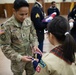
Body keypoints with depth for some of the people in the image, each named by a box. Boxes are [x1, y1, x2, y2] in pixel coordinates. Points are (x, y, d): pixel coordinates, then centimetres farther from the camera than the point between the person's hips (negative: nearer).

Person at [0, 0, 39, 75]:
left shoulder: (28, 21, -9)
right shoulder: (7, 26, -24)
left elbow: (33, 34, 7)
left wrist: (35, 44, -12)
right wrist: (19, 57, -24)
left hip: (29, 55, 4)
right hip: (17, 58, -4)